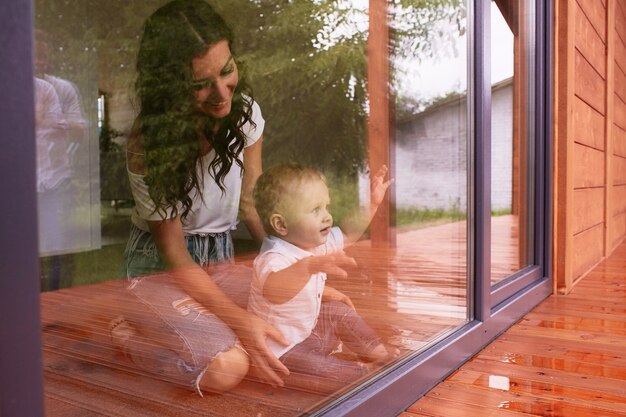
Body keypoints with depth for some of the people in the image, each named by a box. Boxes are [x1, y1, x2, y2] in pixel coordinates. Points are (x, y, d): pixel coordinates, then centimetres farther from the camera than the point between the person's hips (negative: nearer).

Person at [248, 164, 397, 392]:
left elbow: (349, 234, 15)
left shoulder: (316, 243, -4)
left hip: (306, 329, 9)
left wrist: (372, 203, 9)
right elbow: (271, 290, -57)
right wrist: (308, 266, -73)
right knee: (355, 376, -23)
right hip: (281, 351, -9)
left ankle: (375, 352, 38)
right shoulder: (274, 258, -33)